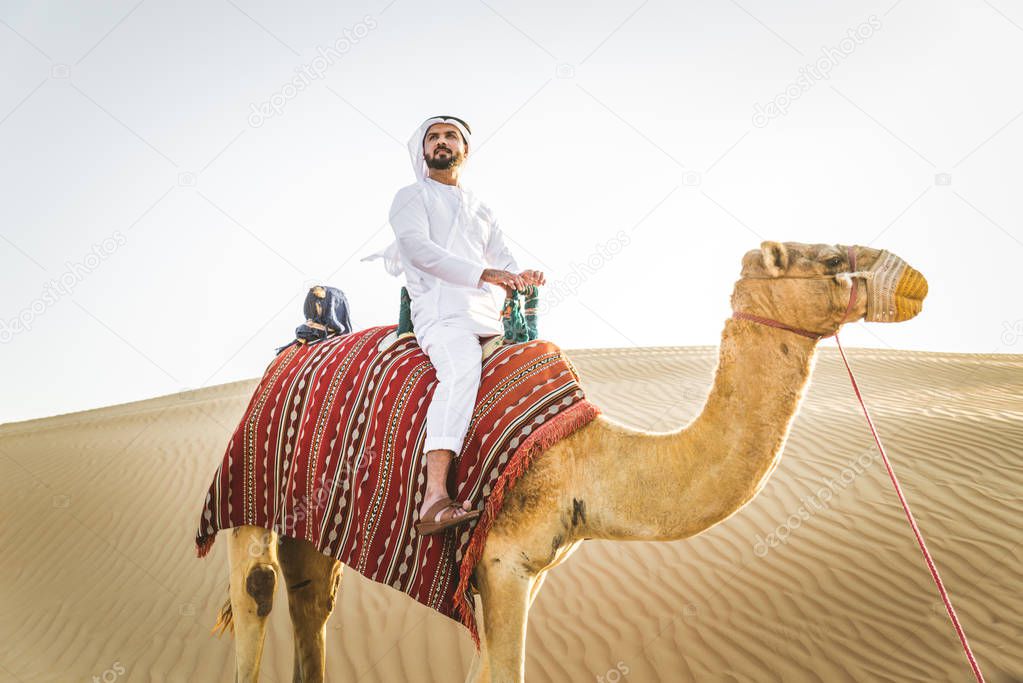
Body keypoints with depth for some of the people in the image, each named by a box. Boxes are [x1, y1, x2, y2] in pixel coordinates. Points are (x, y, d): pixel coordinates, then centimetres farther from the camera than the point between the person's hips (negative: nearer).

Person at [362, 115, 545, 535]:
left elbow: (503, 260, 19)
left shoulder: (482, 211, 31)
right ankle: (434, 500, -49)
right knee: (462, 369, -35)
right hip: (442, 312, -7)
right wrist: (483, 273, -18)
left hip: (490, 319, 7)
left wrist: (522, 277, -8)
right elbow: (418, 246, -7)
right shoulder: (412, 197, 13)